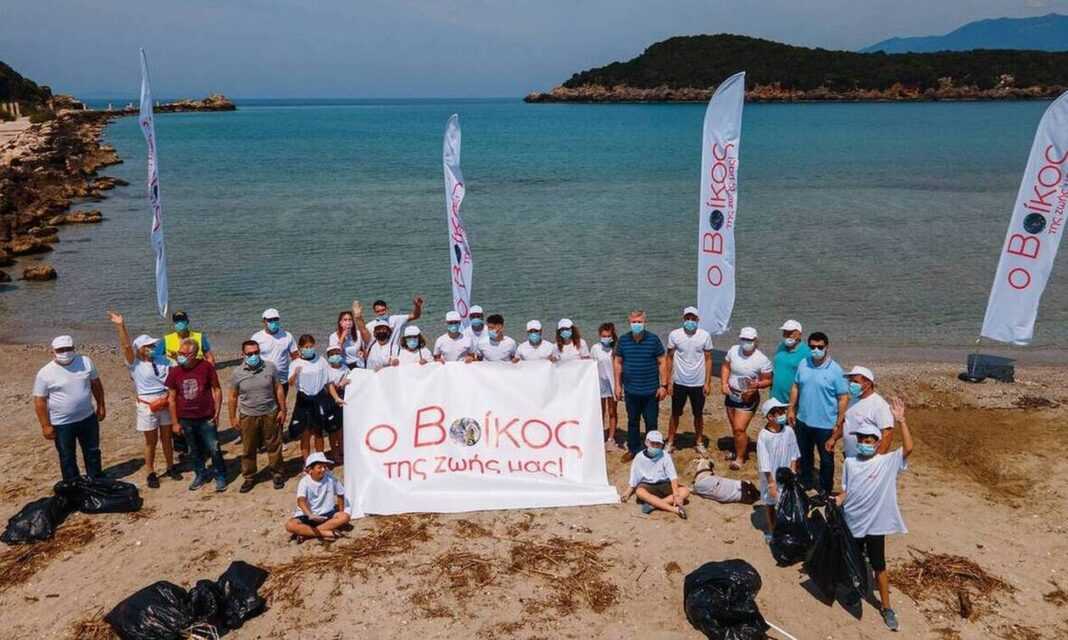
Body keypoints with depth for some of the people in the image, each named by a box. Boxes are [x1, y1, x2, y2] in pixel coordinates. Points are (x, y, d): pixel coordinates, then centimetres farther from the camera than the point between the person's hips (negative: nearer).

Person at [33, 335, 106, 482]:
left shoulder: (85, 362, -5)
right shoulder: (45, 373, -14)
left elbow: (96, 383, 8)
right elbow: (40, 401, -10)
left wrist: (101, 405, 11)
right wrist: (46, 425, -11)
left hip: (88, 418, 4)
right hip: (62, 424, -4)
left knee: (92, 452, 19)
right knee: (67, 458, 11)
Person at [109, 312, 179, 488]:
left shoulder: (162, 360, 2)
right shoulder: (134, 364, -9)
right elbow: (126, 346, -22)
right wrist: (120, 326, -31)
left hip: (166, 404, 3)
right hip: (147, 406, -3)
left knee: (166, 438, 15)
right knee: (151, 442, 7)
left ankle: (170, 468, 30)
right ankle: (150, 474, 19)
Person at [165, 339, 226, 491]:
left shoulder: (206, 367, -11)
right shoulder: (174, 372, -3)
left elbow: (217, 389, -2)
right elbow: (172, 398, 4)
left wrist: (217, 412, -6)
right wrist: (175, 422, 4)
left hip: (206, 418, -3)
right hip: (186, 420, 3)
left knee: (214, 449, 1)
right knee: (194, 451, 15)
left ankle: (220, 477, 17)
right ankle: (200, 475, 33)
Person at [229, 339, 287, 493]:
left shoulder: (269, 367, -6)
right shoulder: (237, 374, -6)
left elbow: (278, 390, 1)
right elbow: (233, 397, 3)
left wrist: (282, 410, 0)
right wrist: (233, 418, 3)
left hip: (270, 414, 0)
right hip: (248, 416, 0)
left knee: (274, 446, 9)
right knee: (248, 449, 9)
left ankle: (276, 474, 25)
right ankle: (249, 477, 25)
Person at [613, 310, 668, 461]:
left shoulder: (653, 339, -7)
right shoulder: (623, 340, -1)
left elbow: (662, 362, -3)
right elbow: (617, 362, 6)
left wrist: (663, 385, -6)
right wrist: (618, 385, 4)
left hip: (651, 390, -2)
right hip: (630, 390, 2)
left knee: (651, 422, 7)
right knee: (632, 421, 14)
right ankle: (633, 449, 28)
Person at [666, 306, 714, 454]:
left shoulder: (705, 336, -7)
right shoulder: (674, 335, -8)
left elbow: (708, 359, -1)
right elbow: (670, 358, -1)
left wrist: (707, 382, -4)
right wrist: (668, 382, -3)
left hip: (698, 383, 0)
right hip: (679, 383, 0)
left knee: (698, 414, 15)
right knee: (675, 414, 11)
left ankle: (699, 442, 30)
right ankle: (670, 443, 22)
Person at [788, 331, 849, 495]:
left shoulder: (835, 370, -16)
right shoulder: (803, 364, -2)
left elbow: (843, 398, -13)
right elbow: (795, 387, 9)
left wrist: (839, 423, -14)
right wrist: (791, 409, 7)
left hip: (825, 424, -4)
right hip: (803, 420, 5)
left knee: (826, 459, 11)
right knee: (804, 455, 22)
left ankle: (825, 491, 29)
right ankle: (805, 483, 43)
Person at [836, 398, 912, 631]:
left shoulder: (887, 462, -11)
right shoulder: (850, 463, -2)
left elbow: (908, 448, -26)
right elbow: (846, 491, 5)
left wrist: (900, 421, -32)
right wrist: (834, 502, -12)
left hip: (875, 524, -3)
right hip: (852, 522, 3)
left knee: (879, 565, 6)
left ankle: (886, 607, 20)